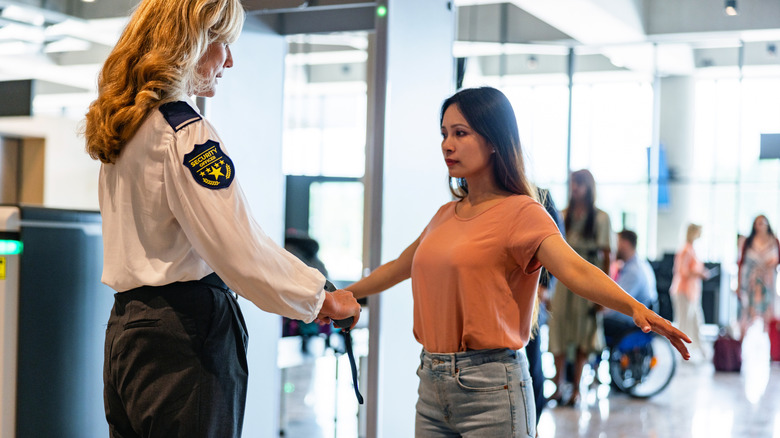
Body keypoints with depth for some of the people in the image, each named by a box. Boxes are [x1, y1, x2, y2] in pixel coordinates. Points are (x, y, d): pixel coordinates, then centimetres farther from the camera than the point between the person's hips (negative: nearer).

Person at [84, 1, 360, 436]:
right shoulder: (186, 133, -15)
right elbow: (243, 252, -20)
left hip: (127, 327, 9)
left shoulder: (124, 127, 13)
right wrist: (321, 299, -5)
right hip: (184, 334, -9)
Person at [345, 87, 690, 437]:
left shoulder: (520, 213, -9)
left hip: (490, 386, -6)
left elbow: (574, 269, -24)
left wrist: (635, 308, -41)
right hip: (432, 385, 7)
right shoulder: (446, 215, 12)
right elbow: (398, 267, 28)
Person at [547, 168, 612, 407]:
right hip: (565, 278, 3)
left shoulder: (600, 218, -1)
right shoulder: (563, 216, 8)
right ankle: (558, 387, 5)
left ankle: (576, 388, 10)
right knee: (559, 329, -1)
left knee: (583, 332, 2)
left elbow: (606, 254, -2)